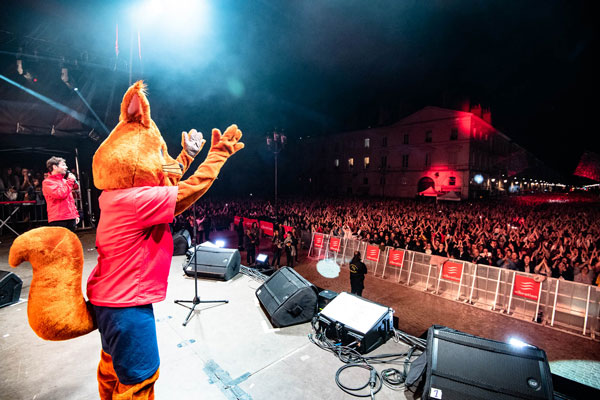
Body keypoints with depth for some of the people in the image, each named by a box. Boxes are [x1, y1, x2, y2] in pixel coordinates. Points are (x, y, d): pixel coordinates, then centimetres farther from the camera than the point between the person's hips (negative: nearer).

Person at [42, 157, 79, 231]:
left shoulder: (64, 181, 19)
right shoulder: (47, 182, -4)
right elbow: (61, 194, -20)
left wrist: (76, 214, 17)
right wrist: (70, 181, -8)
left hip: (71, 218, 7)